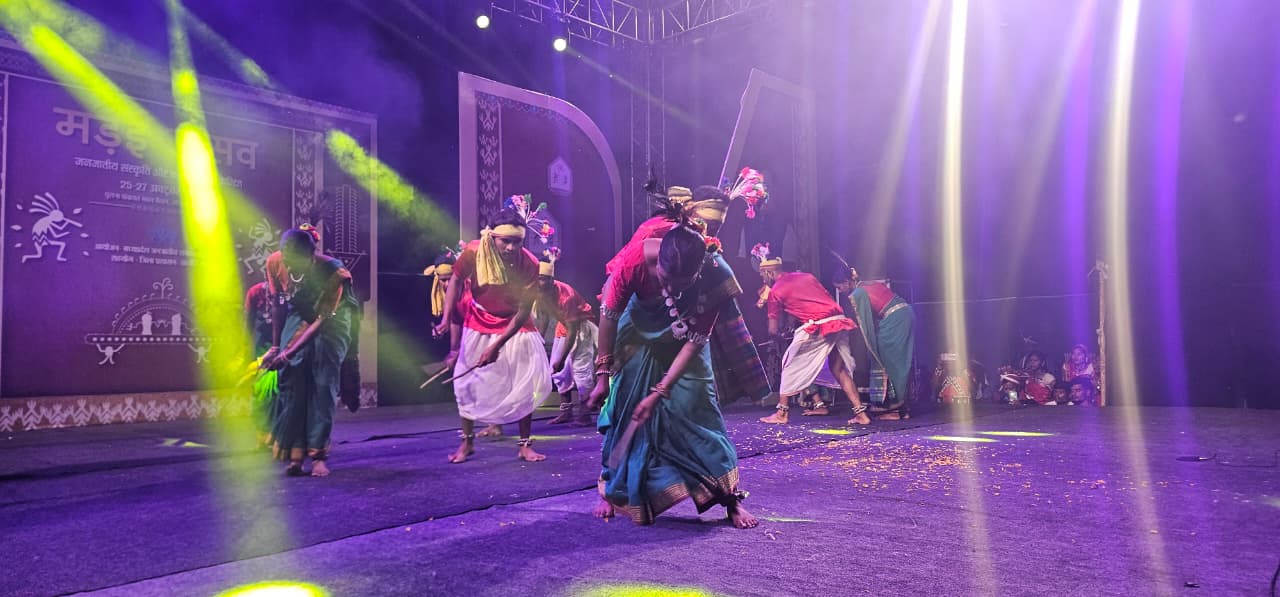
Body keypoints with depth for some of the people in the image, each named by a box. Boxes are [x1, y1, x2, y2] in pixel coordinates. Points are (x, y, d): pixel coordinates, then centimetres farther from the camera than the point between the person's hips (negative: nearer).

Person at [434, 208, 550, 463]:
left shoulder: (530, 265, -27)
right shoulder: (473, 252, -25)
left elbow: (523, 312, -21)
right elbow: (456, 281, -5)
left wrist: (497, 346, -24)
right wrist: (446, 319, -14)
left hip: (515, 326, -1)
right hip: (478, 325, 1)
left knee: (528, 382, -7)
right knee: (467, 382, 2)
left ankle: (525, 445, 5)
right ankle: (467, 442, 18)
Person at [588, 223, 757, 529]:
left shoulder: (714, 274, -34)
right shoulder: (633, 260, -36)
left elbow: (695, 340, -26)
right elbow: (609, 314, -21)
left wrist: (659, 392, -29)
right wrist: (603, 374, -16)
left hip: (684, 340, 0)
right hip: (639, 335, 0)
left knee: (697, 409, -7)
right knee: (624, 409, -3)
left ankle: (731, 498, 2)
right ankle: (612, 492, 15)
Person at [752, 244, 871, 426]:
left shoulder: (775, 291, 5)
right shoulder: (806, 276, 21)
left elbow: (773, 330, 7)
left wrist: (778, 337, 29)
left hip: (816, 328, -6)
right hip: (839, 322, 6)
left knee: (791, 366, 11)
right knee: (839, 369, 16)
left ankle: (782, 413, 15)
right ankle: (861, 413, 10)